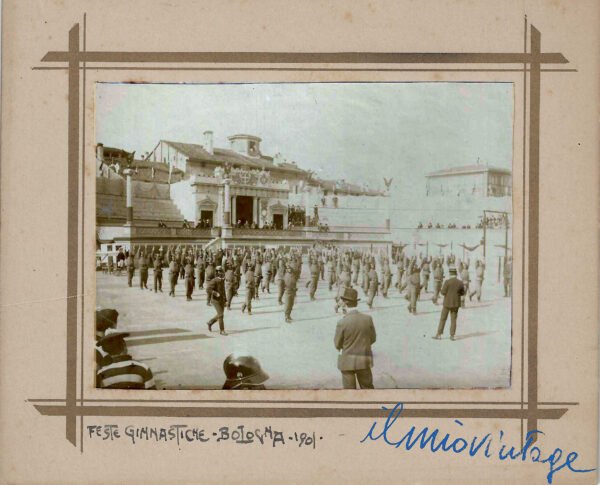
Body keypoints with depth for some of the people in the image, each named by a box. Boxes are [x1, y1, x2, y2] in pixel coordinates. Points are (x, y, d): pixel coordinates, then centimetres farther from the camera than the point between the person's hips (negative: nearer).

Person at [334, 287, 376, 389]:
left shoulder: (342, 323, -17)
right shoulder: (368, 319, -7)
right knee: (367, 388, 16)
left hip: (347, 362, -3)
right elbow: (372, 339, 5)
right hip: (364, 361, 3)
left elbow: (337, 345, -6)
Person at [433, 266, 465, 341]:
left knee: (443, 319, 6)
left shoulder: (447, 282, -16)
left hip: (447, 303, -3)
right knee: (453, 320, 10)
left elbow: (443, 292, -14)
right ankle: (452, 335, 10)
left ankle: (439, 334, 8)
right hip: (456, 303, 3)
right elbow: (462, 293, 7)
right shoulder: (460, 282, -3)